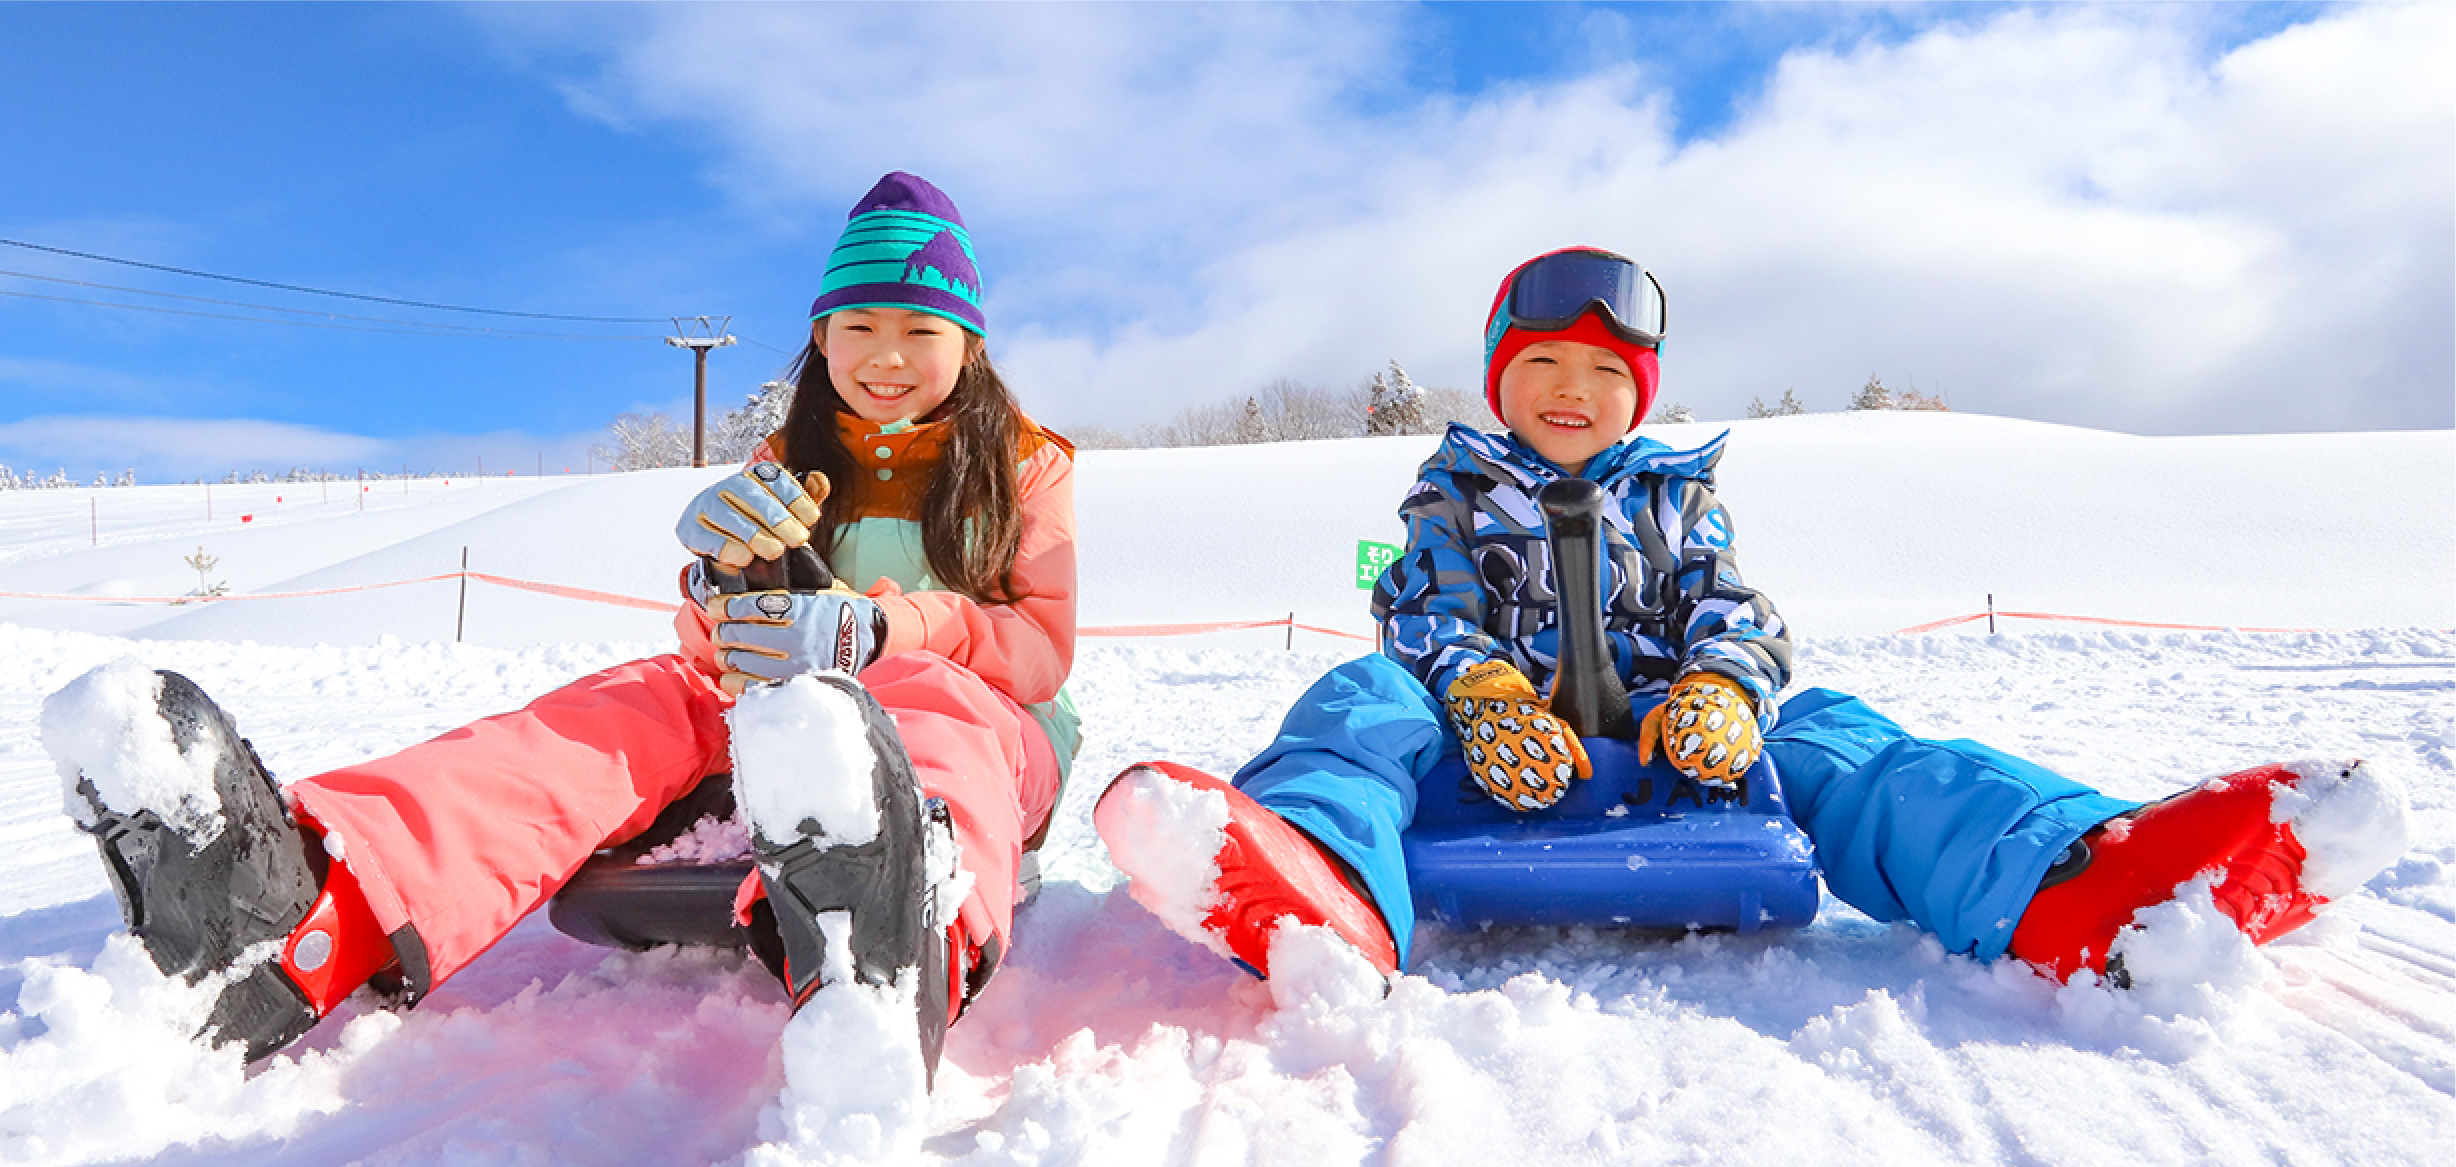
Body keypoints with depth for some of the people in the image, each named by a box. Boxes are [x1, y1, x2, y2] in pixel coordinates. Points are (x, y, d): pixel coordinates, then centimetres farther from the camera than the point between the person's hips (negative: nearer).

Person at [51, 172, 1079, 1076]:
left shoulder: (1024, 465, 10)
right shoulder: (787, 469, 17)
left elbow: (1039, 649, -5)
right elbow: (719, 658, 3)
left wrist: (876, 630, -25)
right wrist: (717, 572, -24)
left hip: (987, 733, -3)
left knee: (934, 692, -38)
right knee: (643, 698, -24)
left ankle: (907, 938, -76)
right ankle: (317, 915, -51)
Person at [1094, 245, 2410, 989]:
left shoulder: (1675, 495, 23)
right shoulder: (1454, 494, 18)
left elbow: (1733, 613, 7)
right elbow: (1429, 614, -1)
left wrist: (1719, 689, -19)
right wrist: (1484, 697, -25)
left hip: (1660, 743, 2)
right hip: (1502, 759, -1)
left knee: (1824, 738, -24)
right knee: (1363, 697, -30)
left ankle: (2072, 880, -52)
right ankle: (1319, 887, -68)